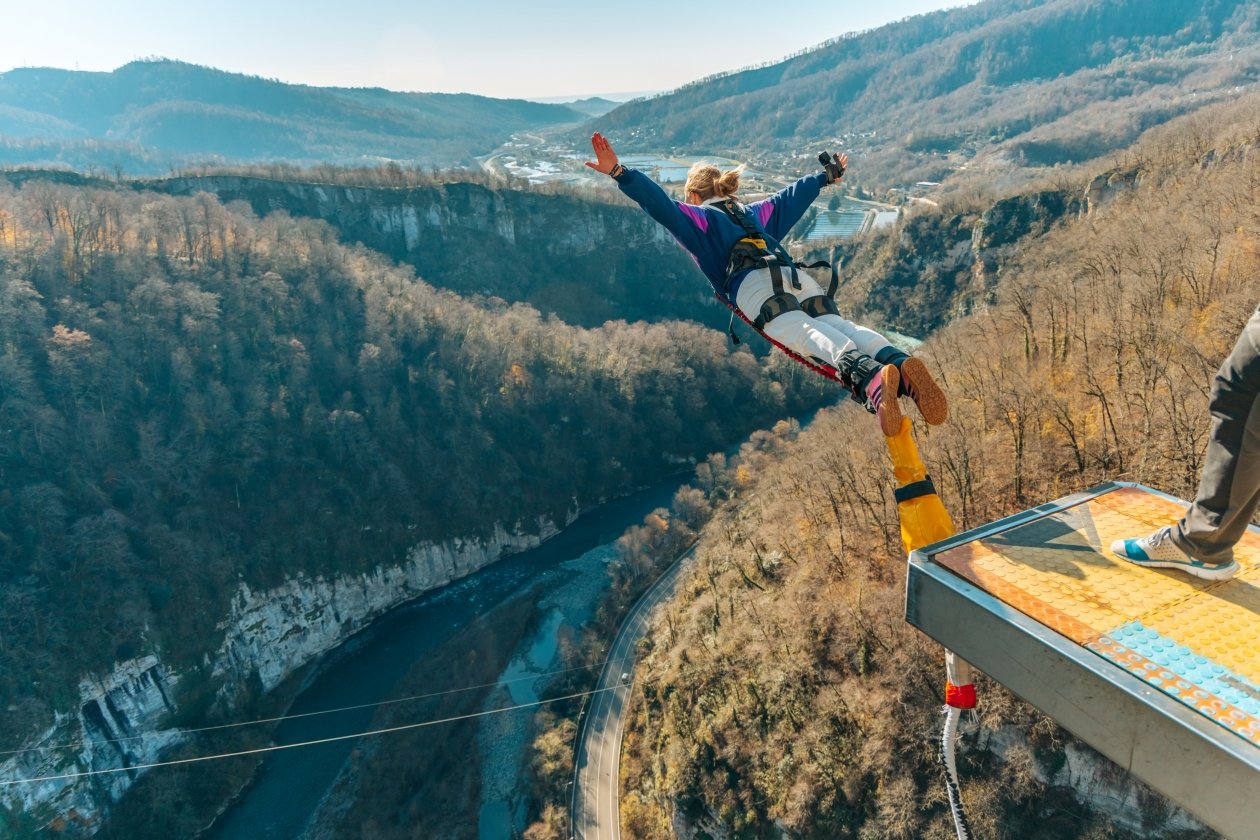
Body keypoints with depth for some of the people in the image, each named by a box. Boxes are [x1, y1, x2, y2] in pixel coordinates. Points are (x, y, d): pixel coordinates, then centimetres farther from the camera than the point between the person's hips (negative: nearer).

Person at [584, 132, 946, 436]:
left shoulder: (696, 216, 24)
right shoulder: (756, 211, 39)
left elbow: (660, 204, 8)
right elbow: (793, 195, 52)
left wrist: (620, 173, 2)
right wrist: (828, 175, 69)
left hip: (755, 286, -5)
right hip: (800, 281, 5)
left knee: (806, 334, -29)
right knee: (839, 325, -17)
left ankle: (869, 377, -58)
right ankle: (901, 364, -47)